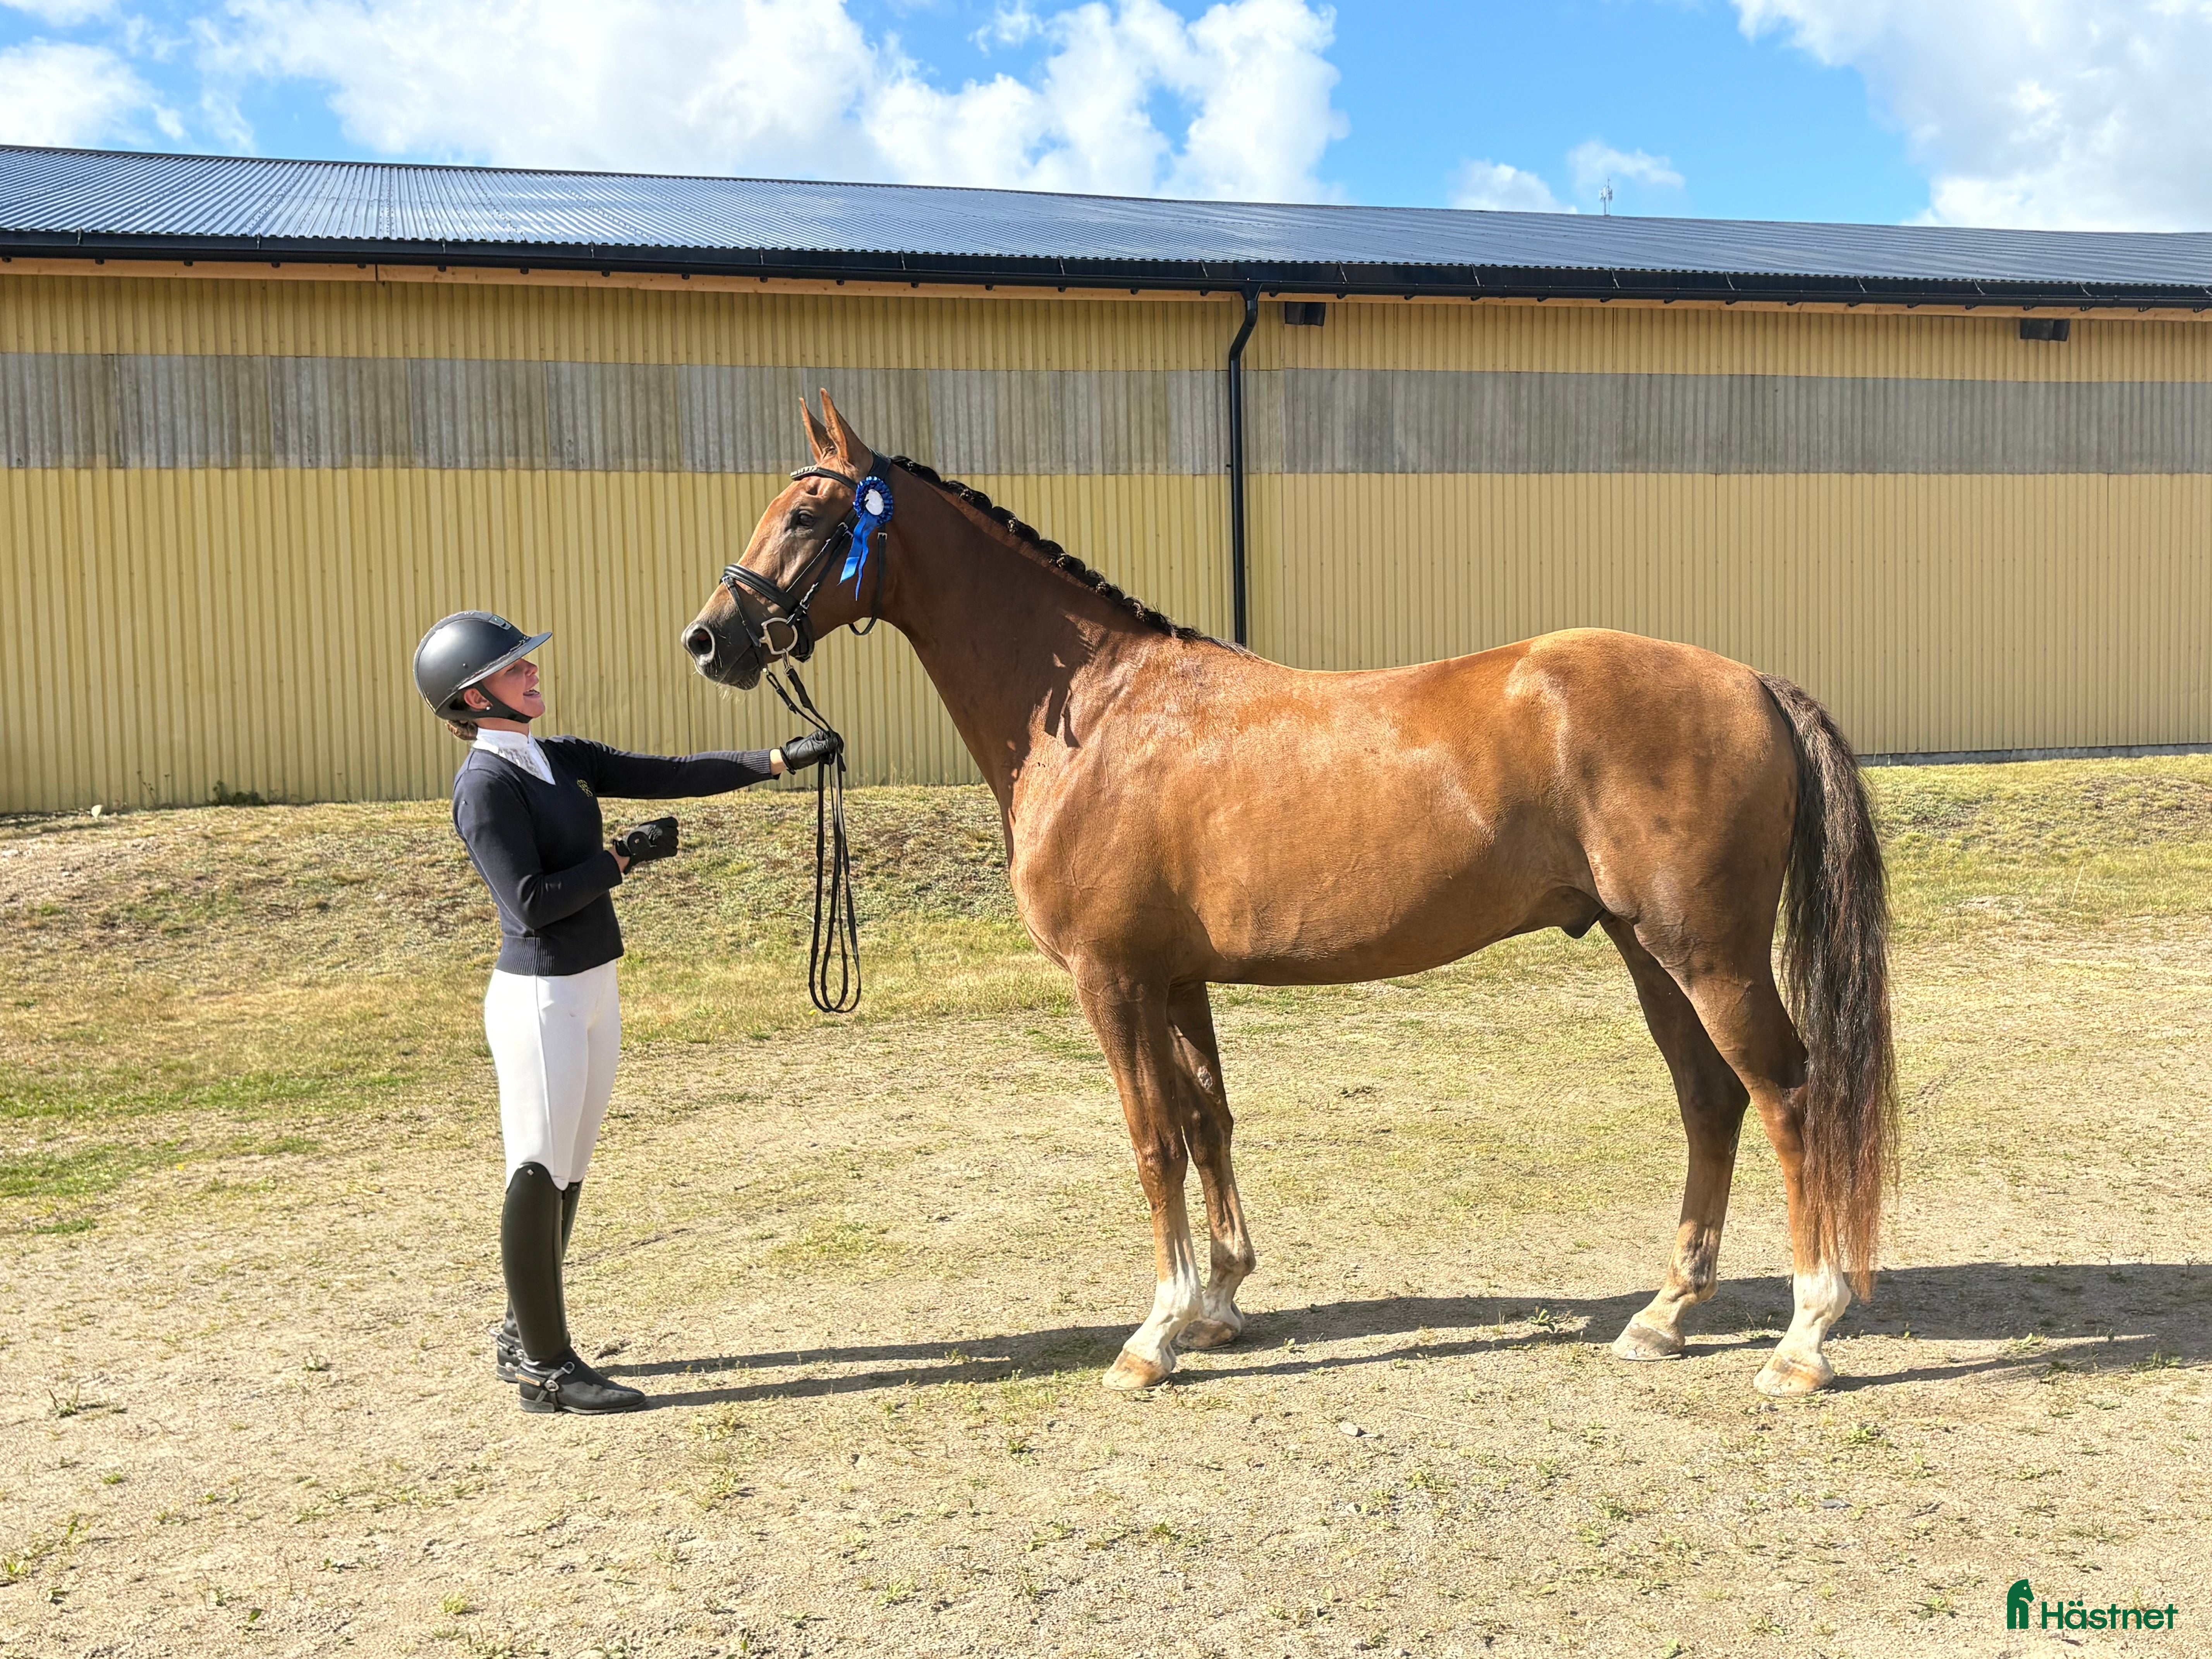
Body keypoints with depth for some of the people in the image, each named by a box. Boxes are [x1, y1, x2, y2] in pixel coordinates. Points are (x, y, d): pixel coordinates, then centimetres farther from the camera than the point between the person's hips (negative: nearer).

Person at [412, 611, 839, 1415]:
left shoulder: (562, 759, 10)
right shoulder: (486, 784, -14)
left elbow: (670, 775, 10)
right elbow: (530, 901, -20)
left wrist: (779, 760, 5)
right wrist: (621, 856, -15)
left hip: (593, 989, 8)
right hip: (540, 997, -8)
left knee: (565, 1173, 16)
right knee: (540, 1175, 1)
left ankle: (523, 1334, 31)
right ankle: (546, 1366, 12)